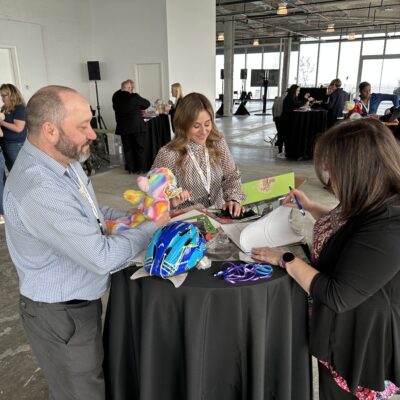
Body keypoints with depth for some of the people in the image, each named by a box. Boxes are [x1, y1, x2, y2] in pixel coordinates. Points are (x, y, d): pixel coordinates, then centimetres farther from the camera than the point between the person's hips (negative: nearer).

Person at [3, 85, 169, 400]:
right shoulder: (37, 190, -33)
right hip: (60, 315, -8)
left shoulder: (63, 159, -2)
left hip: (79, 300, 9)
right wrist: (151, 227, -17)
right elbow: (103, 258, -32)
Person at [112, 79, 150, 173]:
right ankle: (141, 168, 11)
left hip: (123, 128, 4)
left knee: (127, 148, 11)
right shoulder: (134, 97, -13)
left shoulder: (116, 97, -3)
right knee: (140, 148, 7)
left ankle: (130, 169, 14)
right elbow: (147, 103, -1)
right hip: (137, 127, -4)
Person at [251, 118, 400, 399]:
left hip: (361, 344, -8)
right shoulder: (377, 204, -7)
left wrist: (285, 260, -22)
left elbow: (336, 296, -30)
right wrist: (310, 207, 10)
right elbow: (346, 224, 17)